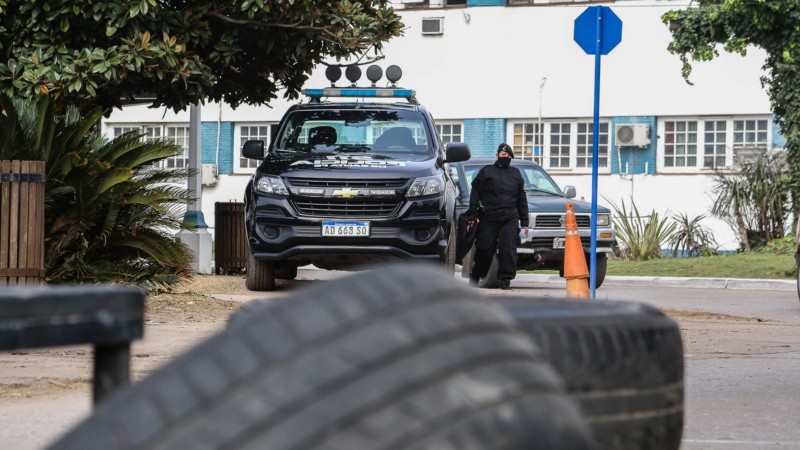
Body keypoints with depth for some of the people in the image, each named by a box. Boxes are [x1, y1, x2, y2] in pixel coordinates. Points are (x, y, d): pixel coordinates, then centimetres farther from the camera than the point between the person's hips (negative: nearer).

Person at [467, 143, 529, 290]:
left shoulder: (515, 174, 18)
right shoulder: (486, 172, 9)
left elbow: (522, 199, 20)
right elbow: (475, 193, 5)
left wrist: (524, 222, 15)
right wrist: (473, 214, -6)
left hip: (510, 218, 2)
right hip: (488, 218, -2)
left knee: (508, 249, -10)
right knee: (485, 250, -1)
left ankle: (505, 280, -6)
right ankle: (475, 277, 17)